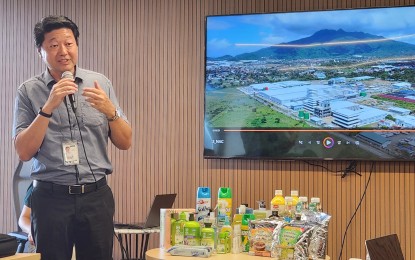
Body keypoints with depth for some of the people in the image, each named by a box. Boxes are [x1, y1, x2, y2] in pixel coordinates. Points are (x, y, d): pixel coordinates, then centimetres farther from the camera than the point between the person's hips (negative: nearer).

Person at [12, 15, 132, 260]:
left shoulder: (100, 83, 5)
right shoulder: (29, 91, 0)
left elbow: (125, 143, 6)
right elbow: (24, 152, -8)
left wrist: (110, 111, -13)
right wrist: (48, 107, -18)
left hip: (97, 196, 2)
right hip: (51, 197, -1)